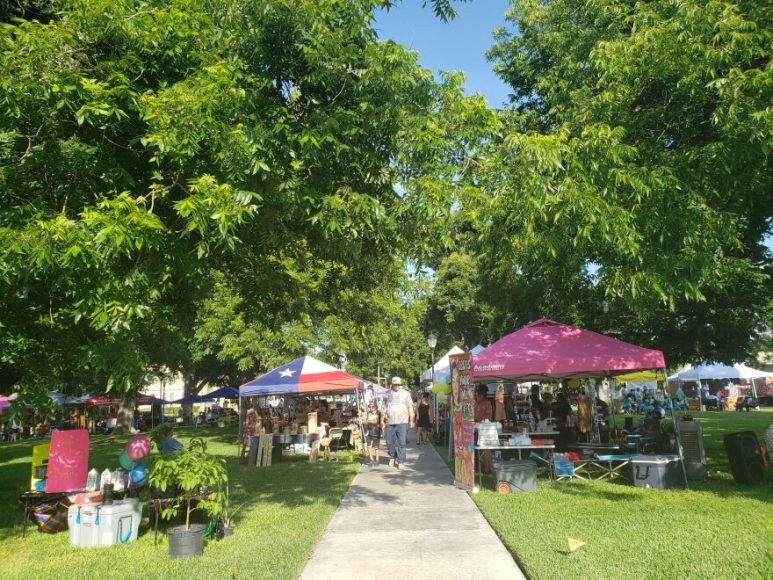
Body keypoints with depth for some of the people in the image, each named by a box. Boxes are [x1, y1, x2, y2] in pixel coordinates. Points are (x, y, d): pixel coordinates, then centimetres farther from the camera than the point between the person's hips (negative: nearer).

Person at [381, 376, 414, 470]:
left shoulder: (405, 394, 5)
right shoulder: (387, 394, 11)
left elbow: (410, 407, 4)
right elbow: (384, 408, 14)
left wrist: (411, 420, -1)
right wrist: (382, 419, 8)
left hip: (402, 422, -2)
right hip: (390, 422, 2)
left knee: (401, 443, -4)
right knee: (390, 442, 6)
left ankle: (400, 462, 3)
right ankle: (392, 457, 29)